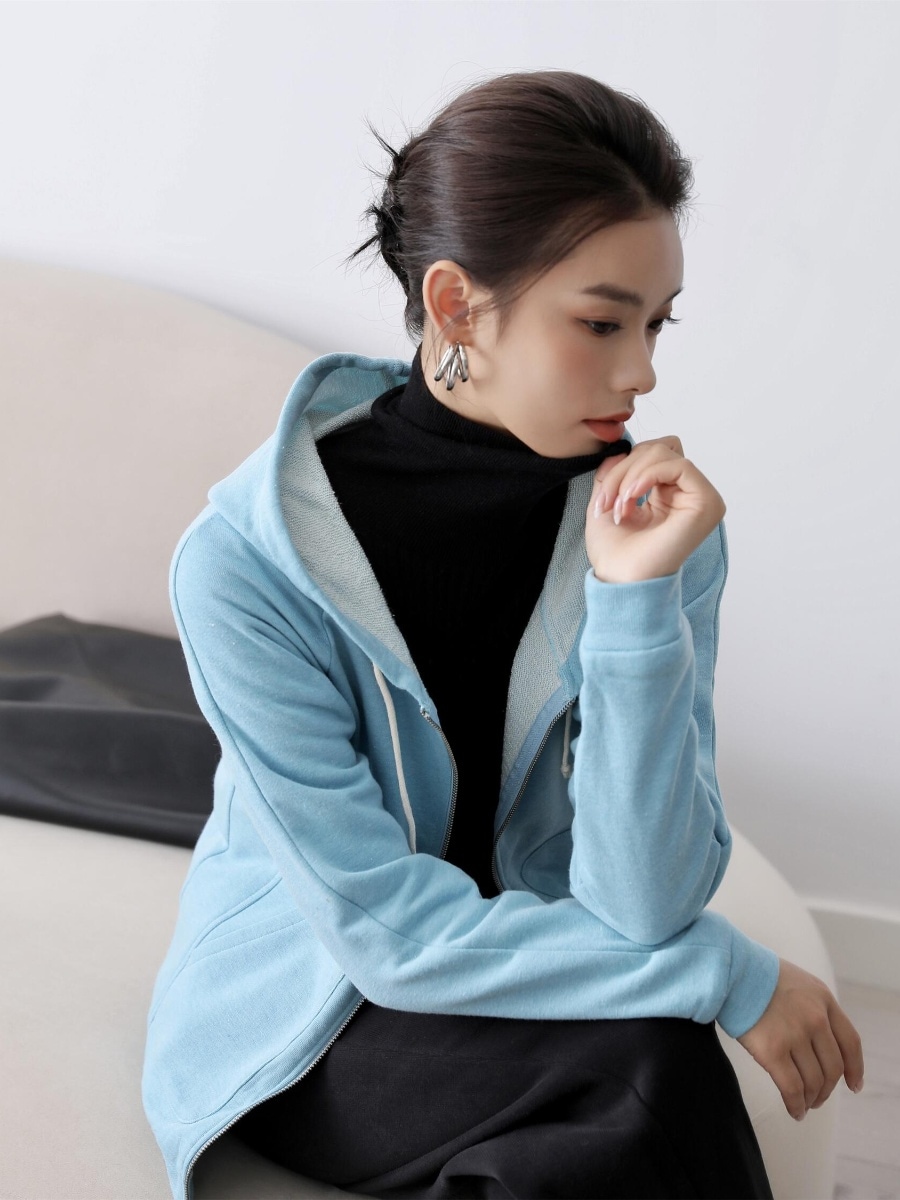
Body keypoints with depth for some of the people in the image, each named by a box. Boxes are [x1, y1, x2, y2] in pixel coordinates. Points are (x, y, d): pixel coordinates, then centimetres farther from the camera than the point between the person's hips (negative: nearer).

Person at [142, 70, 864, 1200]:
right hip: (303, 1012, -3)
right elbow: (385, 928, -19)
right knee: (649, 1070, -29)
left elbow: (643, 906, -16)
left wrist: (637, 601, -28)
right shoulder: (245, 561, -21)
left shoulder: (655, 516, -11)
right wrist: (733, 976, -18)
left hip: (527, 970, 4)